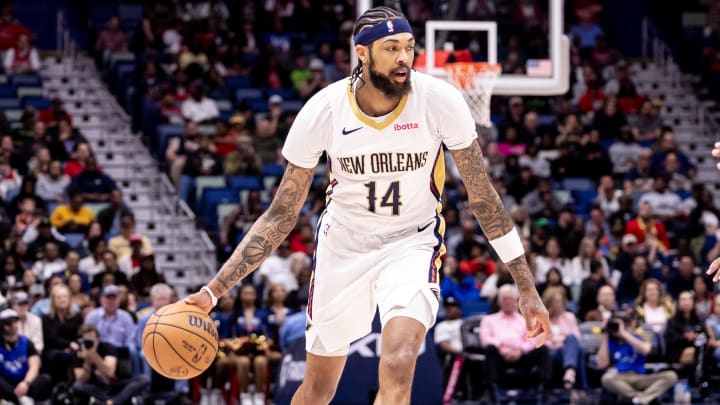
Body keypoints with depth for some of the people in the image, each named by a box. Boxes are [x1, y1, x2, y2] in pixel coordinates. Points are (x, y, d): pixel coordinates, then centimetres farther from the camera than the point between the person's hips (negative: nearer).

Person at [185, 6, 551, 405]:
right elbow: (281, 215, -9)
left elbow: (482, 196, -9)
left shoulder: (440, 101, -21)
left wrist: (527, 288, -9)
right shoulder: (322, 111, -18)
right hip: (343, 243, 2)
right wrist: (213, 291, -16)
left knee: (397, 368, -28)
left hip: (412, 241, -1)